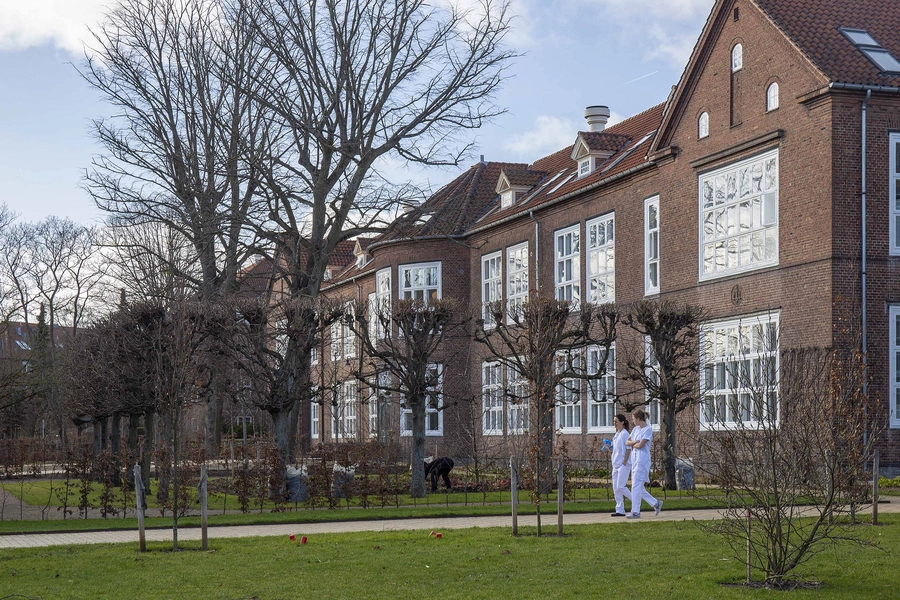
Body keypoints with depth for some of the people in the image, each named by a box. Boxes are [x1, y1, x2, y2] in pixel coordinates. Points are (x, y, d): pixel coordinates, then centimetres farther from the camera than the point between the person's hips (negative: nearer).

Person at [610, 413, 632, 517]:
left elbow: (628, 449, -14)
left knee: (620, 487, -13)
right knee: (615, 488, 5)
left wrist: (624, 463, -17)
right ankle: (620, 510, 7)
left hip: (623, 464, -9)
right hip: (616, 464, 9)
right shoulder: (616, 434, 16)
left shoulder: (624, 434, -10)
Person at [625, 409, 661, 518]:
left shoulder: (648, 430, -9)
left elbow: (640, 445, -16)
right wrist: (634, 442, -7)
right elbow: (627, 442, 12)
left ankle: (635, 512, -7)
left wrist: (632, 445, 1)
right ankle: (656, 503, 19)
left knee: (636, 486, -9)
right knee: (639, 487, 9)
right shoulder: (635, 429, 16)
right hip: (635, 460, 9)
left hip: (642, 460, -9)